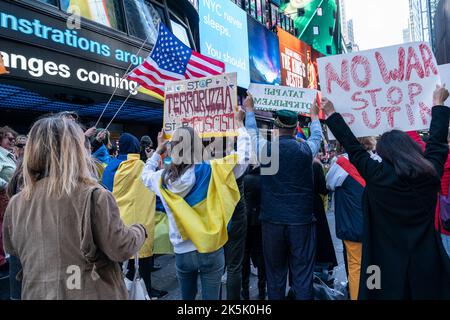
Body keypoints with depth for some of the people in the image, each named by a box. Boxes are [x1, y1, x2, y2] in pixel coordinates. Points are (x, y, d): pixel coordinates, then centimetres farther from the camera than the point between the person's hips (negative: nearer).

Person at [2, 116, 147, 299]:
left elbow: (12, 250, 11)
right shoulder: (94, 196, -21)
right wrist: (139, 230, 1)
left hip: (37, 294, 4)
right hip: (92, 294, -3)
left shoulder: (16, 204, -6)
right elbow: (120, 249, -18)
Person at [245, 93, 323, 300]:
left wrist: (249, 109, 35)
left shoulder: (265, 149, -3)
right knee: (302, 275, 7)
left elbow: (252, 132, 18)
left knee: (275, 274, 13)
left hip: (272, 221, 1)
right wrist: (314, 116, 40)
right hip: (302, 221, 0)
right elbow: (317, 135, 21)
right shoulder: (306, 149, -3)